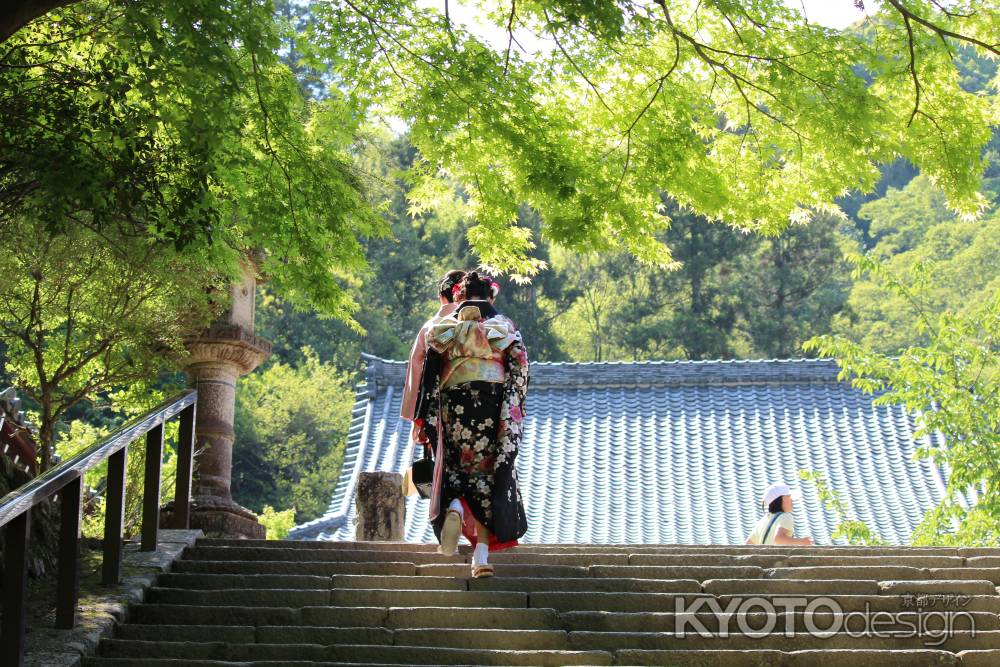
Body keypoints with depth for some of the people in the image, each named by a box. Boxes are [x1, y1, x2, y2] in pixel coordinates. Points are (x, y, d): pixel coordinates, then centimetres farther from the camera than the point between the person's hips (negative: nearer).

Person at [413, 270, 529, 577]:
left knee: (457, 468, 14)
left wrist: (424, 418, 4)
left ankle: (454, 508, -21)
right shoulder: (505, 325, 6)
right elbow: (520, 371, 3)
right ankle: (481, 556, -3)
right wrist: (516, 412, 12)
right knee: (490, 472, 4)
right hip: (496, 409, 0)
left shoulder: (445, 326, 6)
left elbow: (430, 372, 2)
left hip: (455, 406, 0)